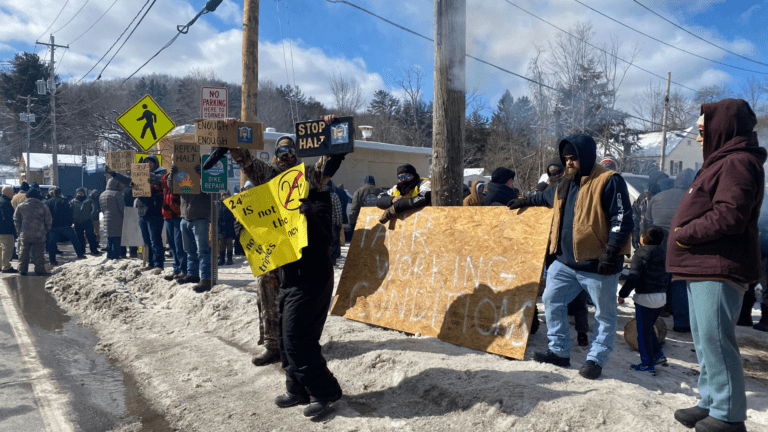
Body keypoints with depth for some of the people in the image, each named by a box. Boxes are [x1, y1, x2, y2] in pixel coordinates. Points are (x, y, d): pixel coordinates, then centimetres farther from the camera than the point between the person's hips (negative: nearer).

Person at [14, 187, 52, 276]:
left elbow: (16, 220, 8)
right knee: (39, 252, 4)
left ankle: (22, 270, 16)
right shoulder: (43, 207, -5)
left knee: (24, 252, 12)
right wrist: (46, 231, 15)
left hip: (25, 235, 2)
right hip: (39, 235, -2)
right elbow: (48, 221, 0)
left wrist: (20, 231, 18)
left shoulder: (20, 206, 2)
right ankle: (40, 270, 5)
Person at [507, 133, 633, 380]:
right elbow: (548, 197, 35)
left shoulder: (609, 181, -11)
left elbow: (622, 219, -16)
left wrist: (611, 251, -22)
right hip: (565, 261, 7)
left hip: (598, 264, -7)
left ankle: (596, 360, 19)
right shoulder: (566, 184, 13)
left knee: (604, 314, 6)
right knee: (552, 301, 8)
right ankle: (559, 352, 19)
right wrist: (527, 201, 45)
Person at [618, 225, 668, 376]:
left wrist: (622, 294, -10)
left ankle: (647, 364, 5)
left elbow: (633, 278, -18)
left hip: (645, 297, -8)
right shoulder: (663, 254, 8)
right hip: (662, 296, 8)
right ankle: (658, 354, 26)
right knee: (649, 328, 23)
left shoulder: (640, 255, -15)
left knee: (643, 331, 1)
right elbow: (666, 276, 16)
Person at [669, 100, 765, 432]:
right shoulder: (722, 161, 23)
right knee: (704, 340, 15)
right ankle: (711, 403, 25)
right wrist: (684, 237, 9)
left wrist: (683, 235, -12)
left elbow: (730, 216, -23)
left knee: (715, 340, -7)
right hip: (703, 267, 11)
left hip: (718, 269, -11)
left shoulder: (737, 162, -12)